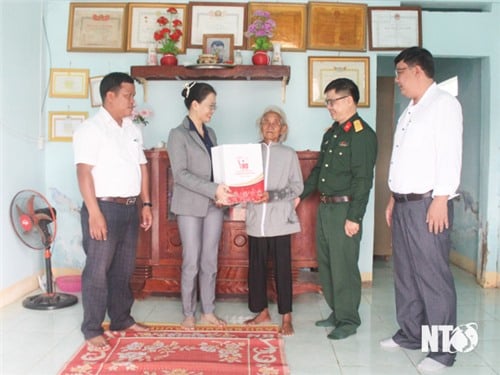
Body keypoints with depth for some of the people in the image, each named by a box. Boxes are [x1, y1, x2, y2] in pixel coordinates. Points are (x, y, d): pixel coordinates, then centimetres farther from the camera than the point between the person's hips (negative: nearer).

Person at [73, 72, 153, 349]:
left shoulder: (133, 129, 13)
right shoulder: (91, 129, -10)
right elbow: (84, 172, -16)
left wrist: (146, 204, 11)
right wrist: (94, 213, -22)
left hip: (130, 207, 7)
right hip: (104, 207, -7)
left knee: (124, 269, 15)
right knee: (98, 270, 1)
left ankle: (121, 319, 28)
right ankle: (92, 328, 12)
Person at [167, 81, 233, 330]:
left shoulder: (210, 133, 13)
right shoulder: (178, 134, -7)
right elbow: (180, 174, -16)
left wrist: (221, 192, -5)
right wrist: (213, 189, -23)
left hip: (213, 206, 6)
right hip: (190, 206, -6)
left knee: (210, 261, 10)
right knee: (191, 262, 1)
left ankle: (208, 312, 21)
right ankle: (188, 314, 16)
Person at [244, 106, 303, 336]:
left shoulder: (289, 155, 3)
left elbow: (297, 187, -3)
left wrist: (272, 195, -16)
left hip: (280, 220, -2)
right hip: (256, 220, 3)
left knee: (282, 268, 1)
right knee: (256, 267, 9)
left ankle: (286, 318, 11)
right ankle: (263, 312, 25)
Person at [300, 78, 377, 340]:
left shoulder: (362, 134, -11)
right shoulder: (331, 133, 16)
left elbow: (363, 179, -17)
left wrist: (354, 217, -20)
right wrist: (300, 195, 18)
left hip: (345, 209, -9)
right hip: (325, 207, 9)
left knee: (343, 267, -2)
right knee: (326, 264, 15)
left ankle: (349, 320, 13)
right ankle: (337, 313, 28)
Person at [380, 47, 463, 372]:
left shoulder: (444, 104, -5)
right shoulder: (409, 112, 20)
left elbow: (450, 154, -14)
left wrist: (441, 199, -20)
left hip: (428, 202, -9)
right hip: (404, 203, 9)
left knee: (433, 275, -5)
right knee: (405, 272, 13)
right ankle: (411, 333, 25)